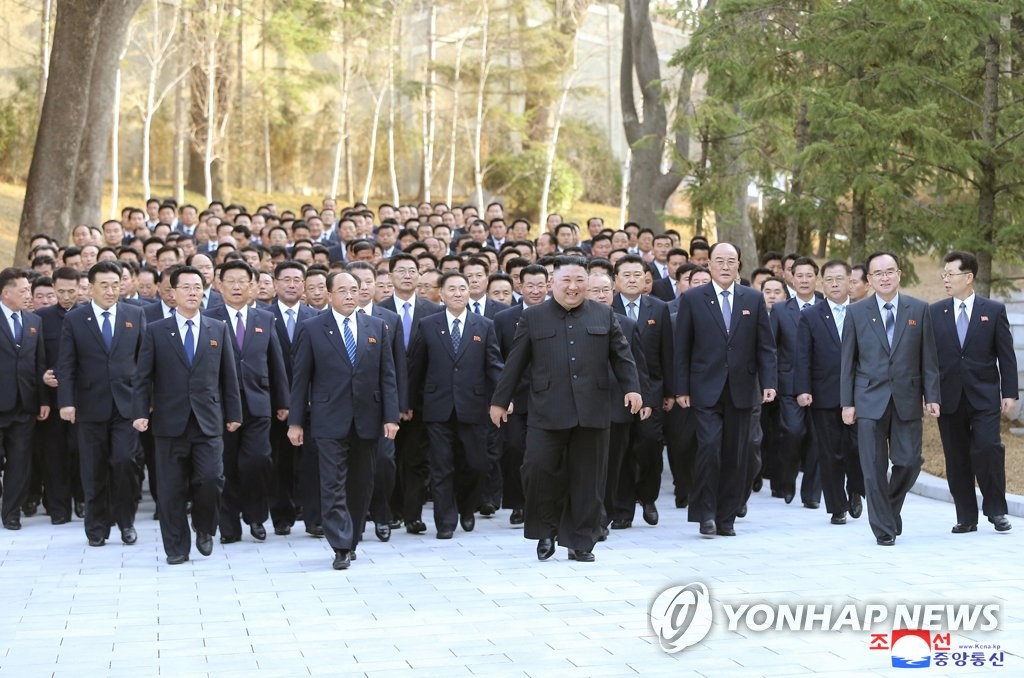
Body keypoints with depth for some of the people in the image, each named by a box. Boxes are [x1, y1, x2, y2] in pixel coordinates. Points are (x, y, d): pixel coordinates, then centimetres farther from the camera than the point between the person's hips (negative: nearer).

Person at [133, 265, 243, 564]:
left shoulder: (218, 330, 9)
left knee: (211, 480, -9)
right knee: (171, 489, 3)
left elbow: (228, 376, 10)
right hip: (170, 422, -1)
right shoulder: (156, 331, 4)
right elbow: (143, 377, 2)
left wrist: (233, 413, 8)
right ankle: (176, 547, 14)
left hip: (208, 422, 1)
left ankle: (204, 529, 18)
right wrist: (141, 412, -8)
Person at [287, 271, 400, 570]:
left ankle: (351, 541, 21)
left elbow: (387, 375, 6)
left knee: (361, 484, 9)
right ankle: (341, 547, -7)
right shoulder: (312, 329, 0)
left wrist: (391, 416, -2)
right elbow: (300, 377, 1)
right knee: (333, 485, -7)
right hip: (330, 419, -3)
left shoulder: (377, 327, 7)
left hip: (367, 419, 3)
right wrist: (295, 421, -2)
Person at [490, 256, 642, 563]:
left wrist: (632, 388, -1)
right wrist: (500, 400, 8)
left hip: (591, 410, 1)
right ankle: (546, 531, 10)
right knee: (538, 468, -11)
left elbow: (621, 354, 11)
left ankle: (581, 542, 13)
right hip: (547, 411, -1)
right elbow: (515, 363, 8)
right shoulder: (533, 317, 8)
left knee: (587, 479, 3)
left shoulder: (604, 315, 11)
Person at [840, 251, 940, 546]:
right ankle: (883, 528, 8)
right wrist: (847, 402, -1)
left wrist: (931, 397, 0)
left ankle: (891, 508, 27)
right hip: (870, 400, -1)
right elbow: (848, 361, 4)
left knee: (909, 462, -1)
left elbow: (928, 358, 6)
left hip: (907, 399, 1)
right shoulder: (856, 313, 4)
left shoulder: (919, 309, 5)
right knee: (874, 467, -2)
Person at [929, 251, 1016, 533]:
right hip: (949, 398, 2)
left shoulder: (994, 310, 2)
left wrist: (1009, 393, -4)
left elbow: (1006, 356, 2)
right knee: (956, 459, 4)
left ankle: (996, 510, 1)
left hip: (984, 397, -2)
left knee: (988, 448, -15)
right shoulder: (935, 312, 7)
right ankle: (966, 518, 13)